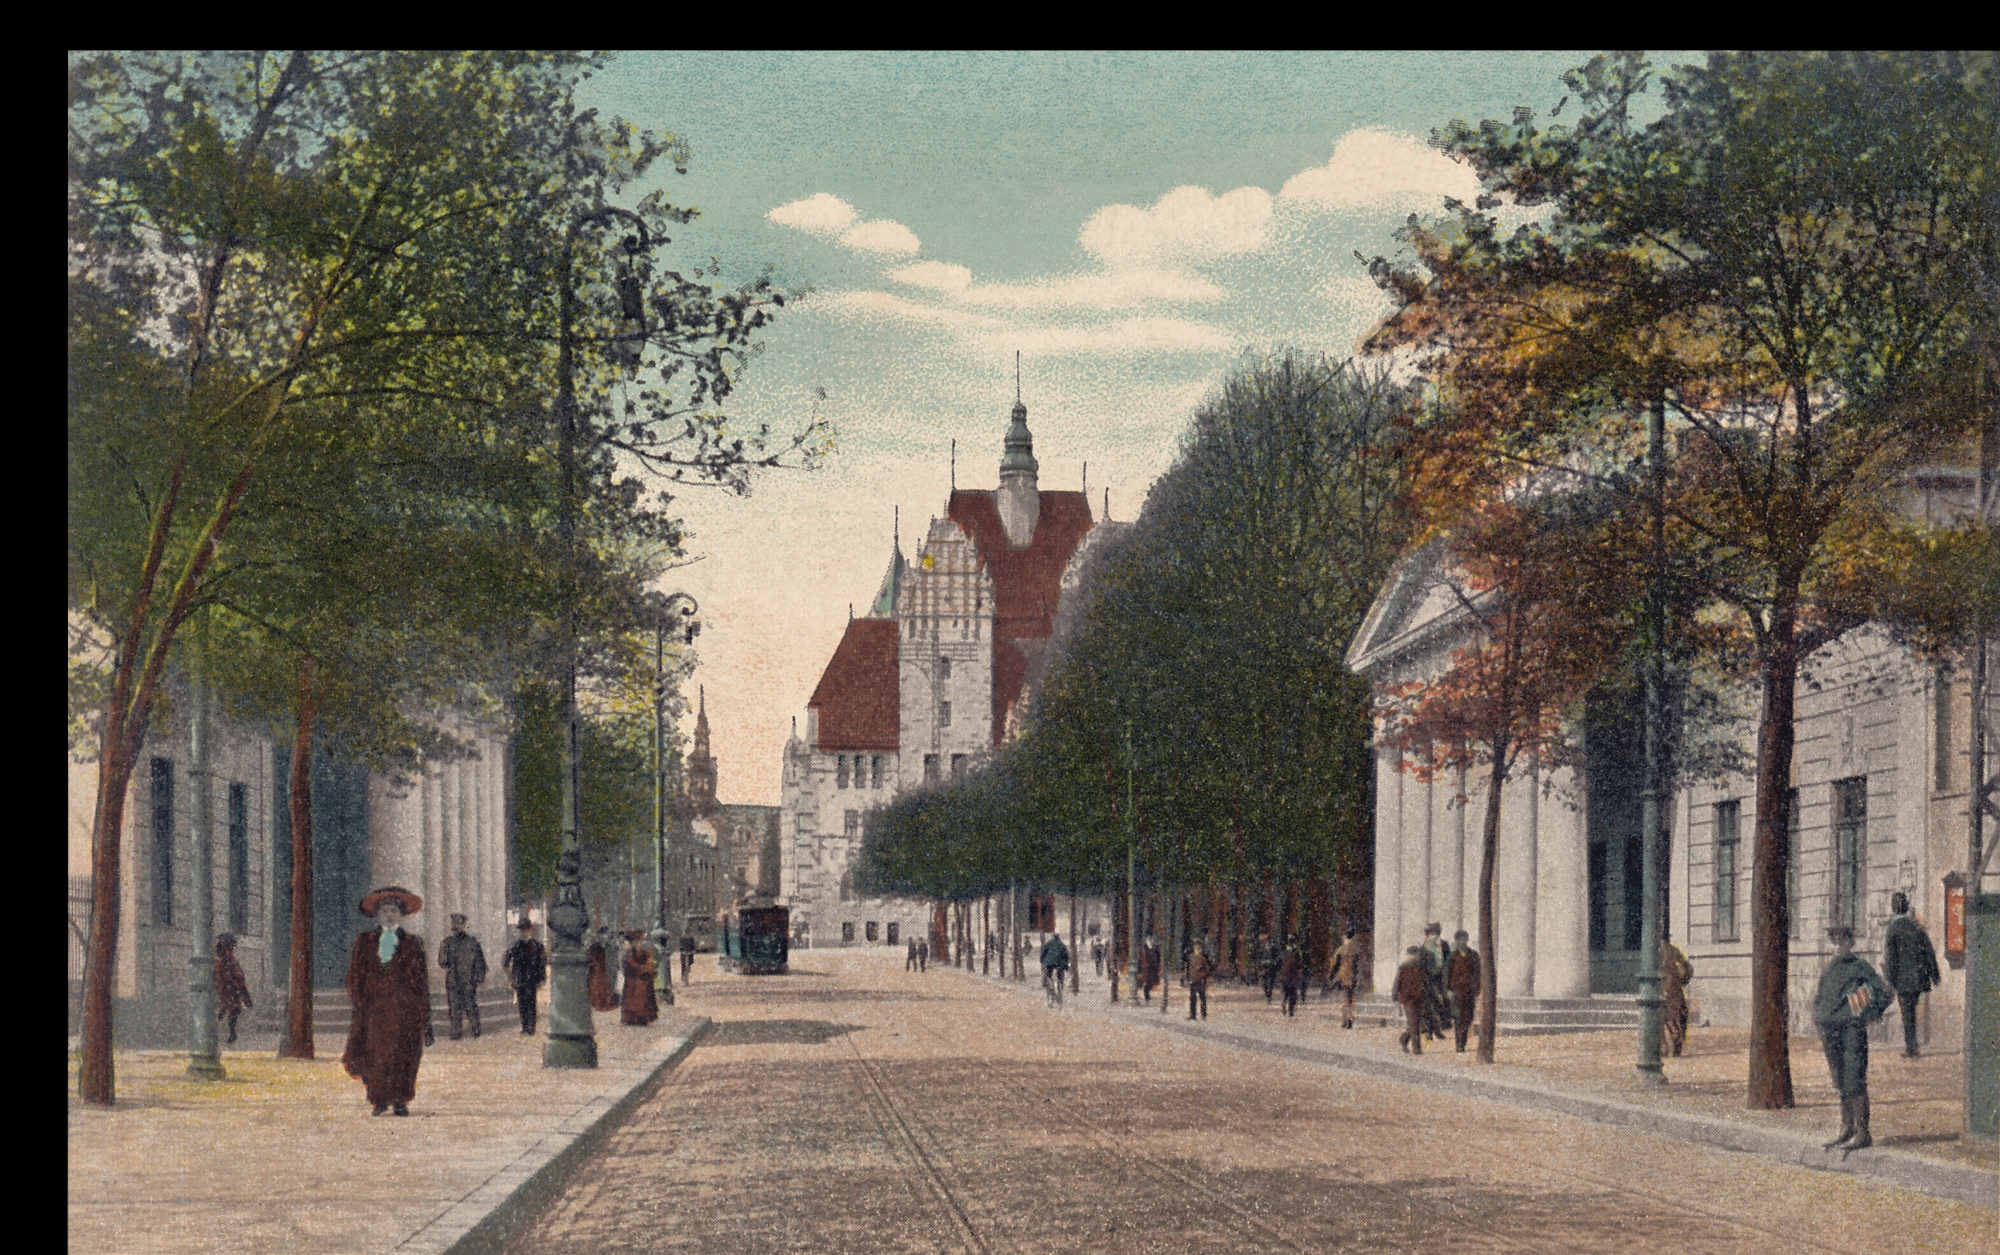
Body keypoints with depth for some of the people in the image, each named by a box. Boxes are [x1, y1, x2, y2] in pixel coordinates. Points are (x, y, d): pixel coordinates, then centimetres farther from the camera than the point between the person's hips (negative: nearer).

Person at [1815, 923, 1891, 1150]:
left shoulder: (1860, 967, -4)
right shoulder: (1831, 967, 15)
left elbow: (1884, 994, -5)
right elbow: (1821, 997, 27)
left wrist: (1868, 1017, -10)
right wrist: (1820, 1020, 15)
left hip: (1852, 1030, -7)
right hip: (1831, 1030, 7)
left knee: (1854, 1082, -8)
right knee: (1840, 1083, 11)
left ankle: (1862, 1133, -6)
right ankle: (1846, 1129, 18)